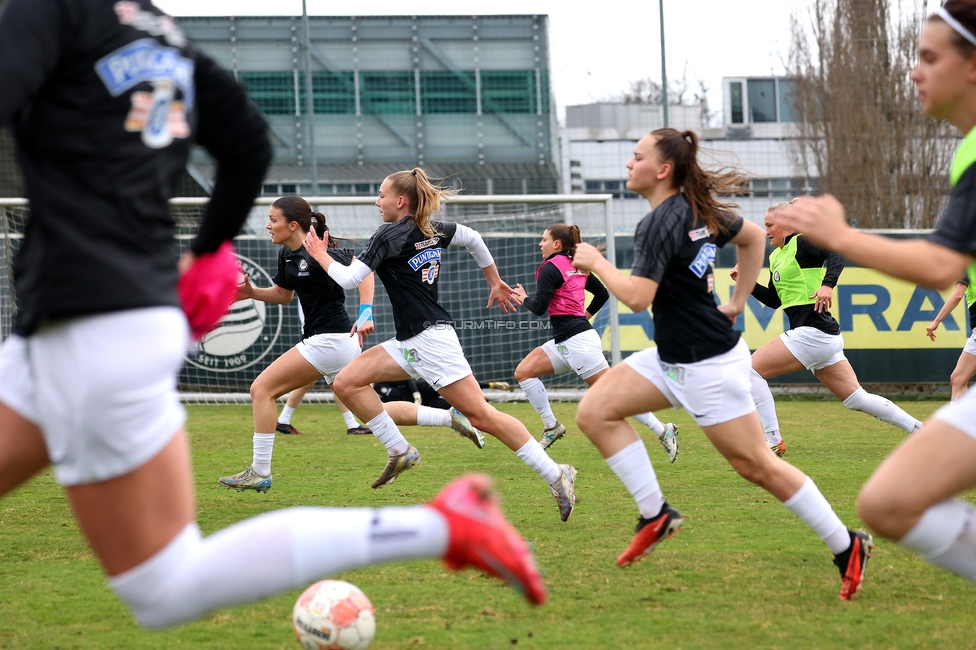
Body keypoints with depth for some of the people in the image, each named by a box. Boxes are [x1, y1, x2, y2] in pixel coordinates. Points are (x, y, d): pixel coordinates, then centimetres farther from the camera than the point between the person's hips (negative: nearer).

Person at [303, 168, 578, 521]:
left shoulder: (389, 235, -12)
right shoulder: (433, 230, 12)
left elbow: (348, 279, -14)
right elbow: (473, 239, 24)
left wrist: (320, 254, 3)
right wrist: (495, 283, 33)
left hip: (430, 340, -9)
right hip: (410, 344, 9)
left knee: (482, 415, -10)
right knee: (346, 383, 2)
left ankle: (556, 476, -9)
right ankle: (399, 451, 4)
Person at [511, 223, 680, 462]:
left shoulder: (550, 268, -11)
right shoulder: (577, 266, 15)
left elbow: (539, 308, -16)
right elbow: (602, 294, 22)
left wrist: (524, 299, 4)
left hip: (576, 341, -10)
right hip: (565, 342, 10)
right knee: (523, 372, 6)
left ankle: (663, 431, -5)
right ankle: (551, 426, 5)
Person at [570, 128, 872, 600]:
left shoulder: (659, 224, -20)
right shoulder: (700, 209, 7)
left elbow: (637, 296, -27)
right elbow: (753, 237, 22)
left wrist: (595, 262, -12)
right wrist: (737, 303, 22)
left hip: (706, 365, -10)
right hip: (672, 358, 10)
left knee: (755, 464, -1)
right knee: (595, 411, 0)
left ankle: (847, 547, 10)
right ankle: (655, 515, 1)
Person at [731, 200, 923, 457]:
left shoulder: (801, 243, -6)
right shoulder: (776, 256, 20)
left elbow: (837, 251, -22)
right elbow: (774, 300, 25)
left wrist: (827, 284, -36)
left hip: (813, 333, -10)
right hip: (823, 337, 10)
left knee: (753, 368, -10)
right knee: (857, 399, 12)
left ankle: (773, 441, -8)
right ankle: (922, 431, 17)